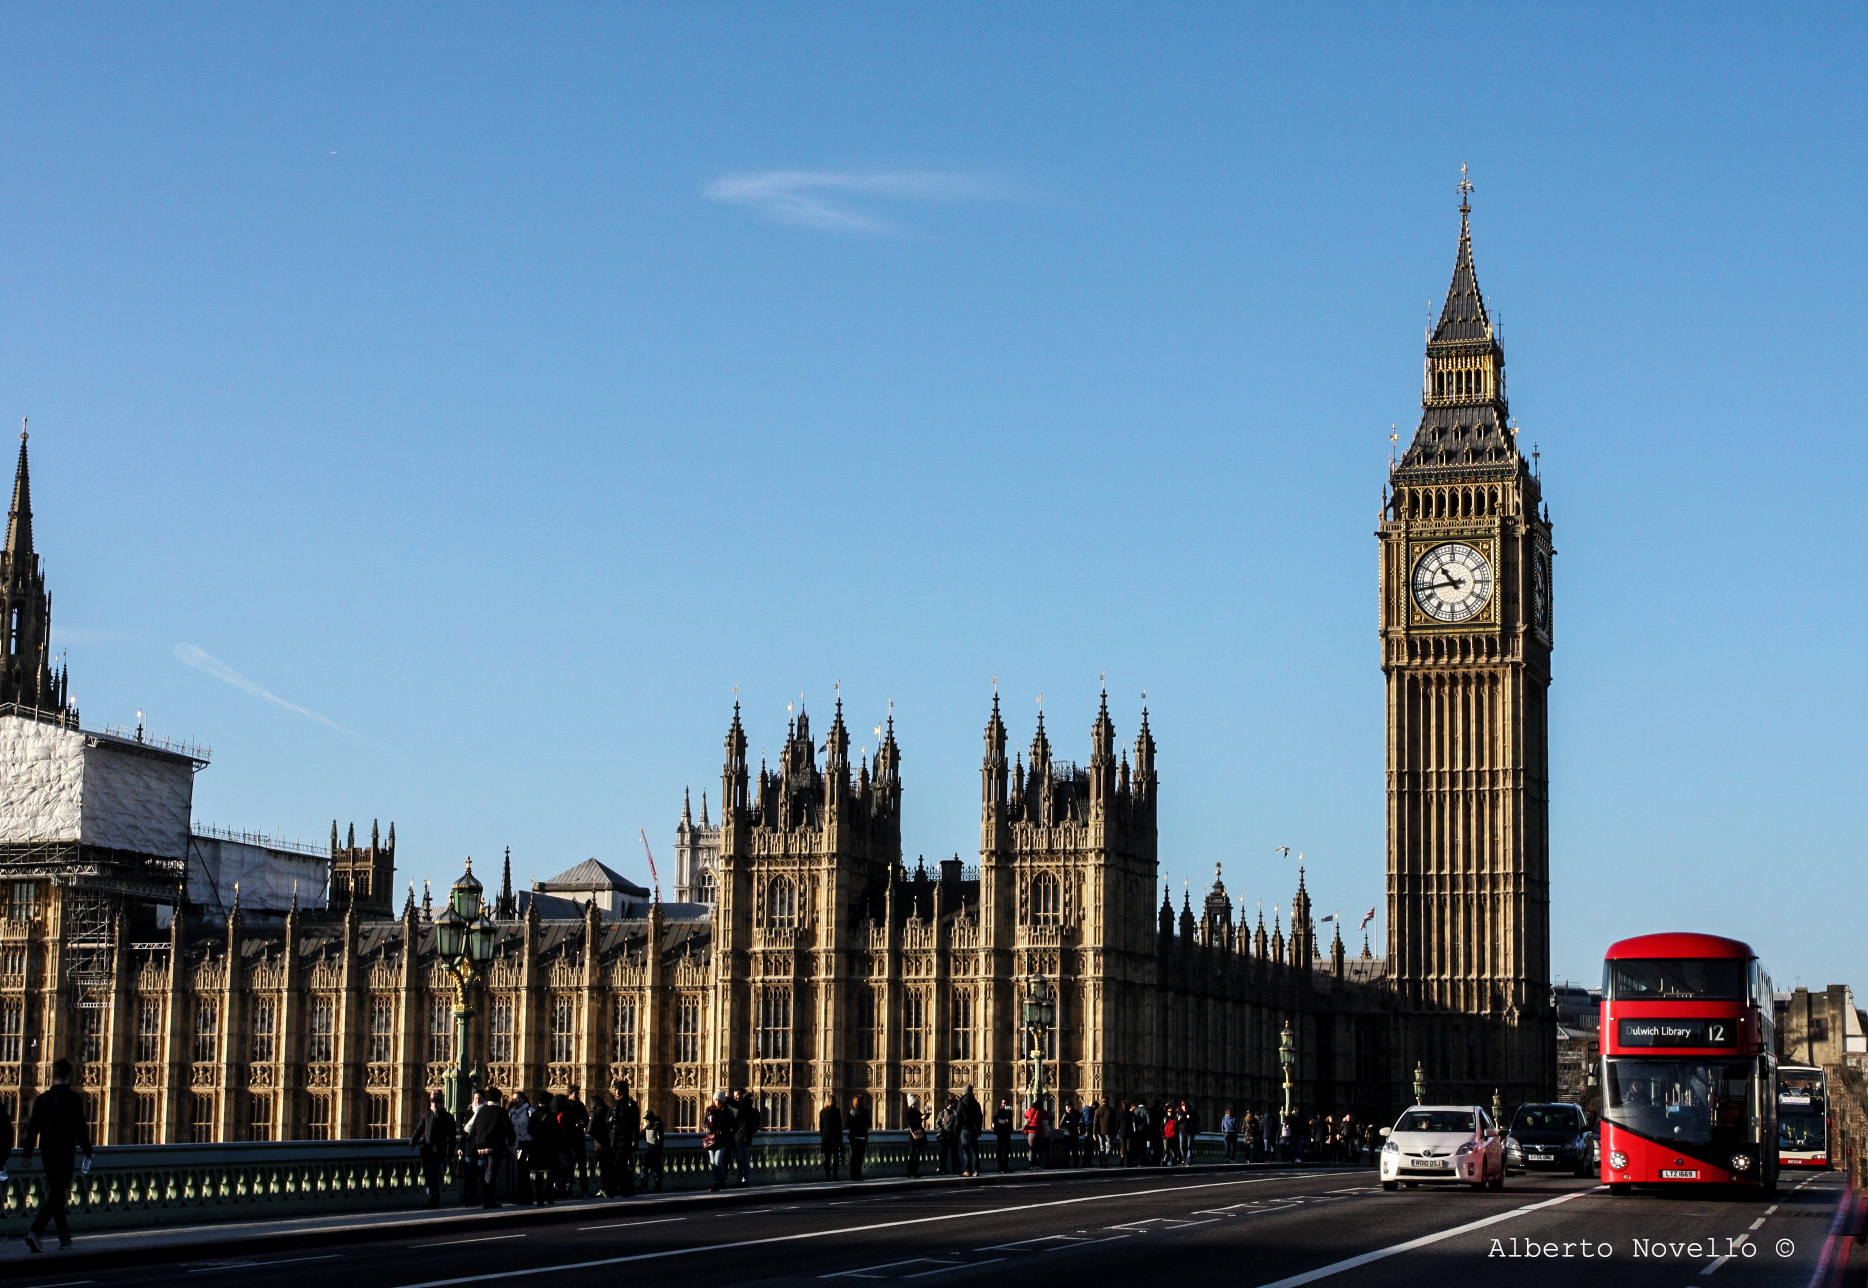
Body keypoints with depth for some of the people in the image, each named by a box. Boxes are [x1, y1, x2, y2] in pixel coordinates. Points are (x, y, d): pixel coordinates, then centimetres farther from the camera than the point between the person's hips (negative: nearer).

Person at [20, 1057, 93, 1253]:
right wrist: (88, 1152, 1)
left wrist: (27, 1152, 10)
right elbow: (80, 1128, -10)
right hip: (65, 1151, -5)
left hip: (47, 1151, 5)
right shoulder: (74, 1099, -10)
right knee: (56, 1194, -5)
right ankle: (35, 1232, -22)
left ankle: (64, 1237, 24)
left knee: (56, 1192, 16)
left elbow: (33, 1127, 5)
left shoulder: (42, 1098, 4)